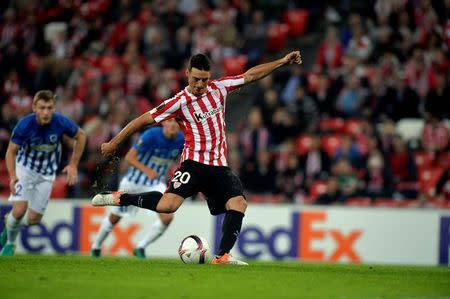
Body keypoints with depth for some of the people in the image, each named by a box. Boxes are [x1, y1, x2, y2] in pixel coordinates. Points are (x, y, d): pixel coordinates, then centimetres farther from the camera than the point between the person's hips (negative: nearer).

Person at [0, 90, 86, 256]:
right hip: (25, 169, -2)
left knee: (33, 219, 2)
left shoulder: (61, 122, -23)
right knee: (19, 211, -20)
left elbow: (81, 136, -3)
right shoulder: (24, 125, -26)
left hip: (47, 174, 2)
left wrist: (73, 165, -5)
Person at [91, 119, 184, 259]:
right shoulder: (151, 135, -24)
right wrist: (147, 170, -38)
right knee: (114, 217, 11)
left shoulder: (181, 140, -12)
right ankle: (96, 246, 36)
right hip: (133, 182, -3)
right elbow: (129, 157, -24)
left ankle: (140, 247, -2)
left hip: (156, 184, 3)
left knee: (167, 217, -19)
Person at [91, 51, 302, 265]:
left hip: (219, 166, 5)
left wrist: (282, 62, 15)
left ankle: (222, 256, -15)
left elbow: (250, 76, 15)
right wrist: (114, 143, 0)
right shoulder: (180, 102, -7)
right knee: (168, 204, -24)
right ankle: (120, 198, -5)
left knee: (238, 203, -16)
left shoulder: (219, 88, 7)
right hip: (194, 162, -5)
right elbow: (144, 119, -3)